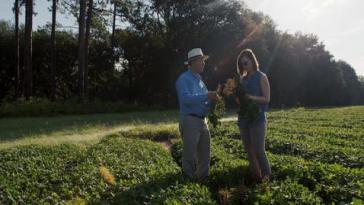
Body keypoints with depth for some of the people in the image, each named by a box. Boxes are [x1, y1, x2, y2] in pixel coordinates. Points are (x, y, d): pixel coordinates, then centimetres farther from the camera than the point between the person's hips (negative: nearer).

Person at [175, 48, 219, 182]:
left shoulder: (199, 79, 17)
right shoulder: (184, 79, -8)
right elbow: (186, 99, -24)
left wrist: (212, 98, 0)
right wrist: (206, 96, -27)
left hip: (202, 121, 8)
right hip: (189, 120, -8)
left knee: (205, 154, 14)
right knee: (190, 155, -3)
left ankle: (203, 180, 28)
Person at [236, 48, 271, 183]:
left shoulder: (261, 77, -2)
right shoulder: (243, 79, 13)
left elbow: (266, 99, -7)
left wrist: (250, 97, -20)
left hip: (257, 118, -6)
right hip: (243, 118, 6)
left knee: (258, 150, -9)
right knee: (249, 150, 8)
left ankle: (266, 177, 6)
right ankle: (254, 177, 18)